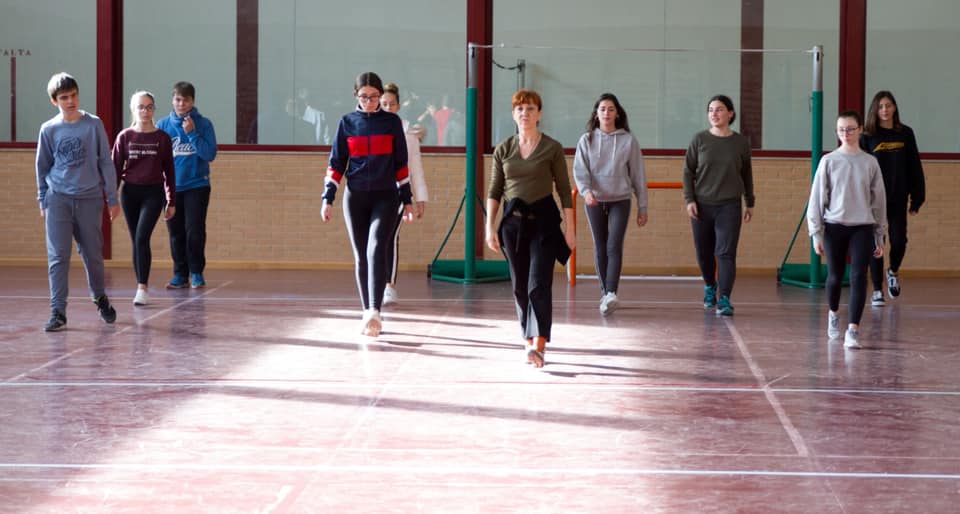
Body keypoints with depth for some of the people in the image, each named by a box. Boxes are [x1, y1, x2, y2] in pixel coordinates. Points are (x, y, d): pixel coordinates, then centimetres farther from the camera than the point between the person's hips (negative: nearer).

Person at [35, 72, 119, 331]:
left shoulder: (94, 125, 0)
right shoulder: (49, 130, 2)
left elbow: (106, 162, 3)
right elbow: (42, 167, 11)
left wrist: (112, 198, 2)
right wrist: (42, 201, 11)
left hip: (89, 198, 0)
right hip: (58, 198, 0)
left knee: (93, 254, 10)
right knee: (57, 256, -7)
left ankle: (100, 297, 35)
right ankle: (58, 311, -6)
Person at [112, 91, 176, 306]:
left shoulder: (162, 138, 1)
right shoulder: (125, 137, 2)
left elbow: (169, 171, 6)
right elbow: (115, 168, 4)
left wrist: (171, 201, 6)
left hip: (153, 193, -2)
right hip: (130, 192, 2)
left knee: (142, 238, -16)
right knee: (136, 241, 7)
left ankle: (142, 287, -14)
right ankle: (141, 288, 13)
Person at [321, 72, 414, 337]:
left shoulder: (392, 122, 3)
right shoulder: (347, 122, 5)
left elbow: (401, 163, 8)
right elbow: (336, 163, 8)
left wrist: (407, 200, 8)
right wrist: (328, 198, 0)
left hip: (386, 197, -2)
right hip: (355, 198, 2)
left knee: (376, 250, -19)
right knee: (361, 257, 6)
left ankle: (374, 312, -27)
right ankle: (369, 315, 14)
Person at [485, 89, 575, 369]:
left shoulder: (552, 148, -1)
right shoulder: (503, 149, 7)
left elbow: (564, 190, 1)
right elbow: (494, 191, 9)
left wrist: (569, 228, -2)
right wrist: (490, 227, 2)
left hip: (544, 219, -3)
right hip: (513, 220, 4)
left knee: (539, 284, -13)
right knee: (519, 286, 8)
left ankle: (538, 345, -20)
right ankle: (529, 339, 19)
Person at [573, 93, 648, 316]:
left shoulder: (628, 141, 2)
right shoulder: (586, 140, 4)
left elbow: (638, 175, 4)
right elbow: (580, 170, -6)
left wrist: (642, 207, 3)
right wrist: (585, 190, -26)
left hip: (620, 199, -2)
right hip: (594, 201, 2)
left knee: (614, 246, -13)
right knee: (600, 247, 7)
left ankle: (611, 293, -23)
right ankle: (605, 292, 16)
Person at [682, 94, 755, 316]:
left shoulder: (741, 143, 4)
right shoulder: (699, 140, 1)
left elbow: (746, 174, 13)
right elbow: (688, 171, 4)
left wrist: (750, 203, 16)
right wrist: (689, 199, -4)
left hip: (729, 206, -1)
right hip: (702, 206, 1)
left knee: (726, 253, -10)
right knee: (704, 252, 9)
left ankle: (724, 299, -12)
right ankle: (709, 286, 34)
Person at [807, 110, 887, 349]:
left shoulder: (870, 162, 4)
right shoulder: (828, 161, 1)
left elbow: (878, 199, 10)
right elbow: (817, 197, 1)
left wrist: (880, 236, 10)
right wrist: (816, 233, -3)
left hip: (862, 228, 0)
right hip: (834, 226, 0)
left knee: (858, 277, -12)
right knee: (835, 276, 9)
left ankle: (853, 329, -12)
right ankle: (833, 314, 38)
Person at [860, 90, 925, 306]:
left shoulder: (905, 134, 3)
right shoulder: (868, 136, -2)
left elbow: (915, 167, 7)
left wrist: (916, 198, 4)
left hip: (898, 199, 1)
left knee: (899, 241, -2)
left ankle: (893, 271, 30)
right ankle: (877, 290, 12)